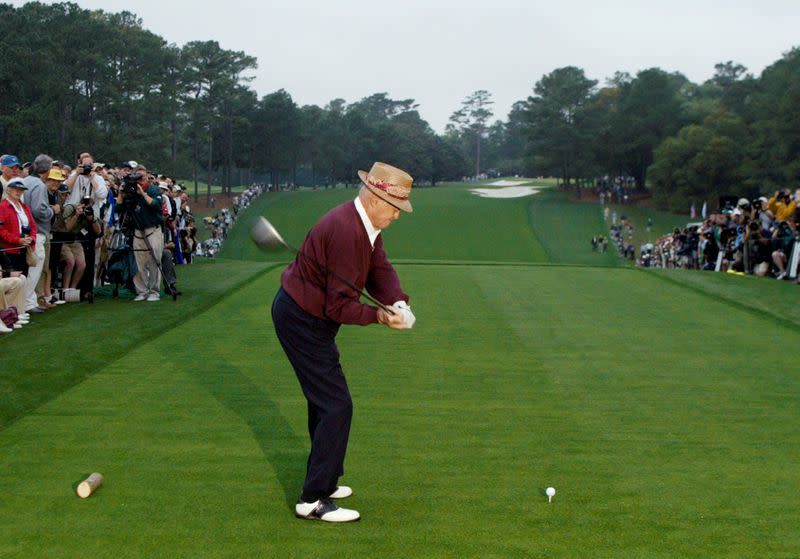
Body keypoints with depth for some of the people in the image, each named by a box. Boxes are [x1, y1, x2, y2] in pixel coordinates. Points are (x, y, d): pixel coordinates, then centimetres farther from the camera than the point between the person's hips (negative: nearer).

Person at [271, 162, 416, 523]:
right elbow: (340, 305, -27)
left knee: (324, 401, 21)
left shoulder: (367, 225, 4)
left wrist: (398, 302, -18)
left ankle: (322, 481, 36)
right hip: (302, 321, -11)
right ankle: (313, 500, -4)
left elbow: (380, 270, -1)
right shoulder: (347, 231, -28)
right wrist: (378, 316, -37)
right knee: (336, 406, -10)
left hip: (306, 315, 11)